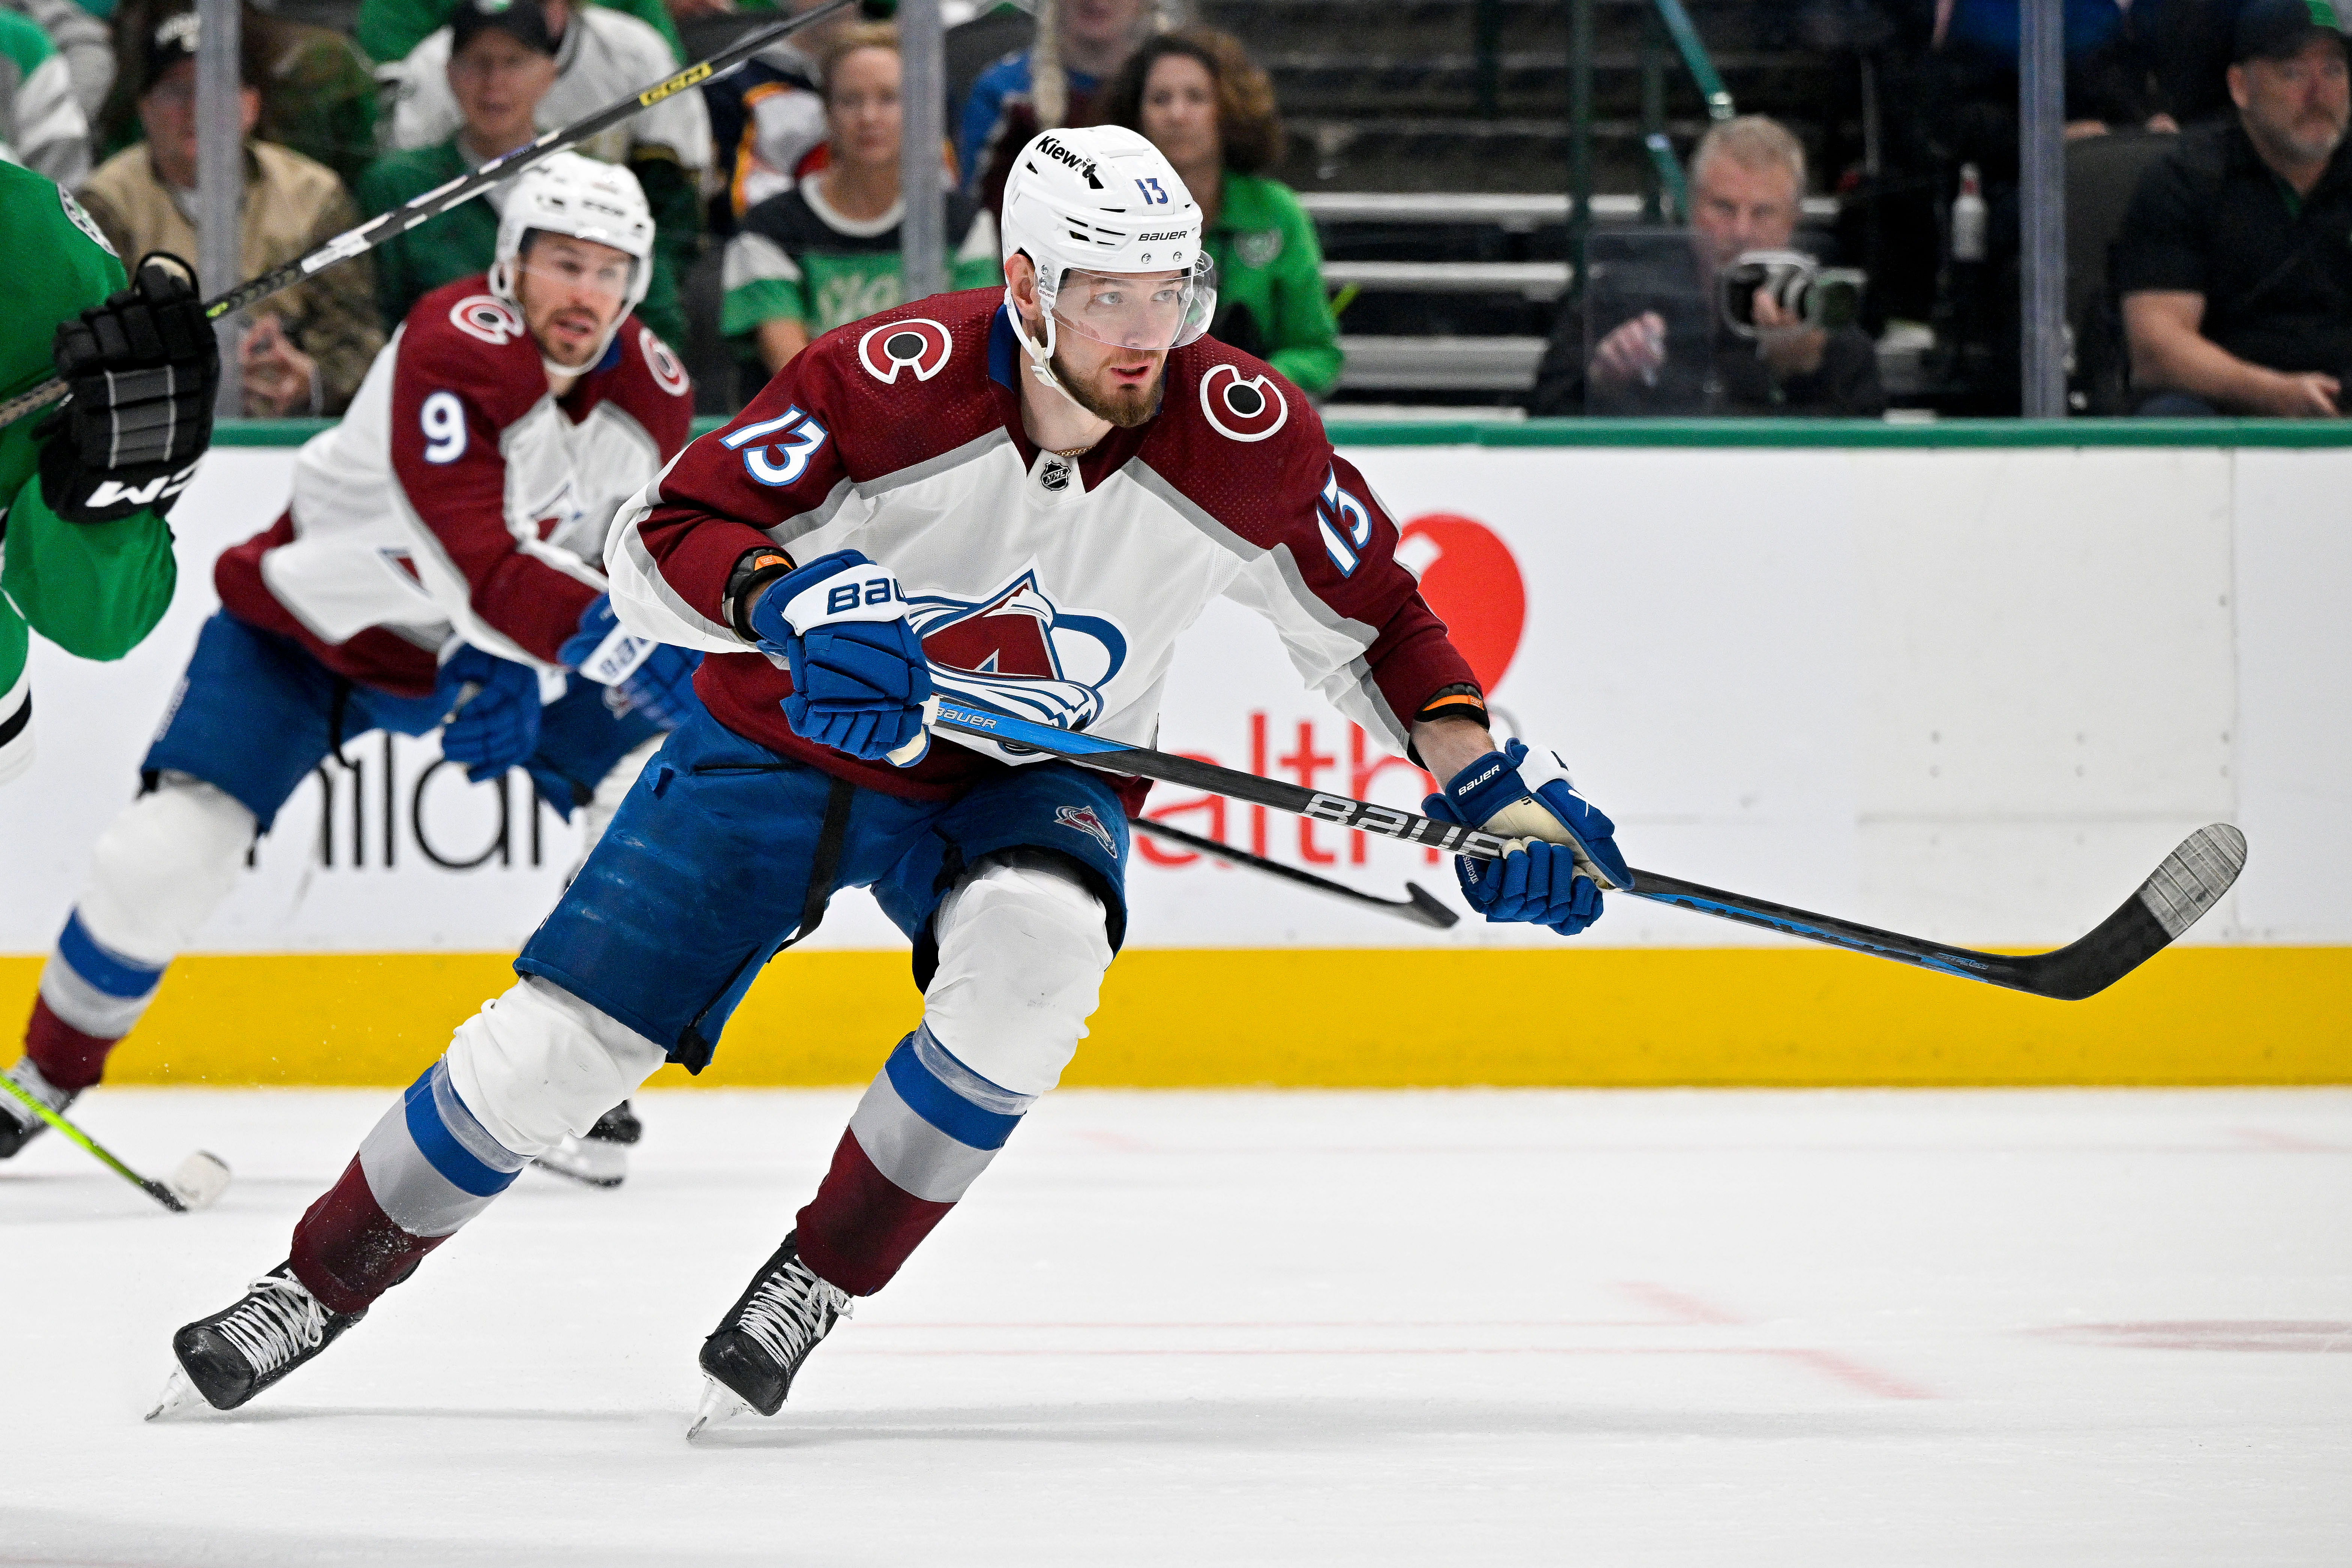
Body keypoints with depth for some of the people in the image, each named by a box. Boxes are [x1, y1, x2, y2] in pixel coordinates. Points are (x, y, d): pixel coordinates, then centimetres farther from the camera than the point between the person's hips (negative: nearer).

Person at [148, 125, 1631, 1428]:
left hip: (1024, 779, 1)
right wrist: (790, 599, -44)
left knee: (1034, 953, -34)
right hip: (785, 738, -1)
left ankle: (818, 1283, -13)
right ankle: (318, 1286, 17)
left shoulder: (1244, 436, -20)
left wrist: (1495, 782, -9)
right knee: (558, 1045, -7)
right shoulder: (898, 380, -28)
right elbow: (659, 537, -25)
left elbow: (1373, 616, -2)